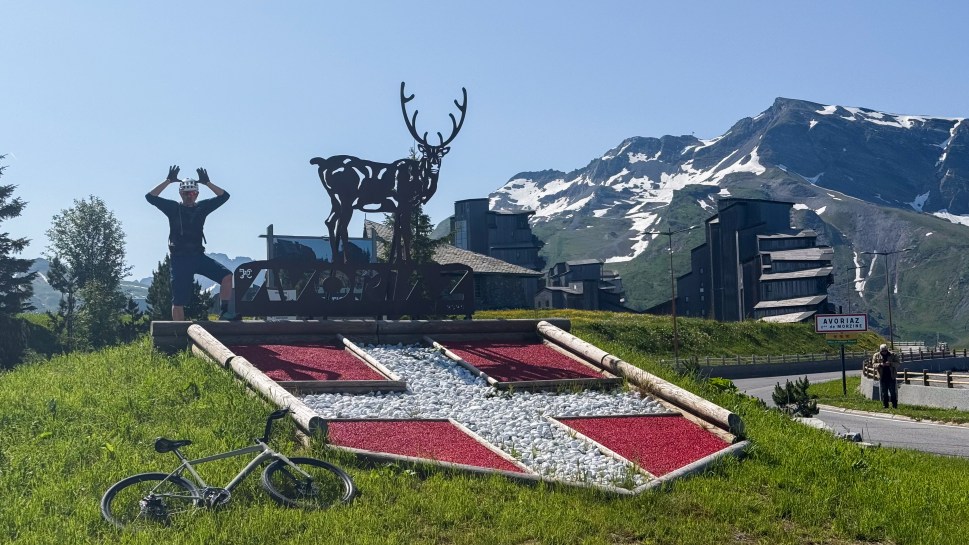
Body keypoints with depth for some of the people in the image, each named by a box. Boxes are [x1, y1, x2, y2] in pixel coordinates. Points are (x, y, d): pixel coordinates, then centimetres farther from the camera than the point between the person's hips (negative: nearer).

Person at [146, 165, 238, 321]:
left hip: (198, 256, 2)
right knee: (178, 301, -1)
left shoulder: (202, 207, 10)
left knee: (227, 276, -18)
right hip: (180, 259, -2)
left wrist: (207, 182, -5)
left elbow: (224, 196, 4)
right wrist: (169, 181, -10)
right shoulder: (173, 208, 4)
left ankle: (225, 312, -12)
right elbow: (151, 197, -6)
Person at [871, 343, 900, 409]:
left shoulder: (893, 355, 2)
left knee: (893, 392, -1)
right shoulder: (876, 355, 5)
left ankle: (894, 406, 5)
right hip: (882, 377, 1)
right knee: (884, 393, 4)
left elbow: (897, 364, -2)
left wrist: (890, 364, -20)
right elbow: (873, 364, 1)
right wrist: (880, 364, -18)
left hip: (891, 377, -1)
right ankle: (885, 405, 11)